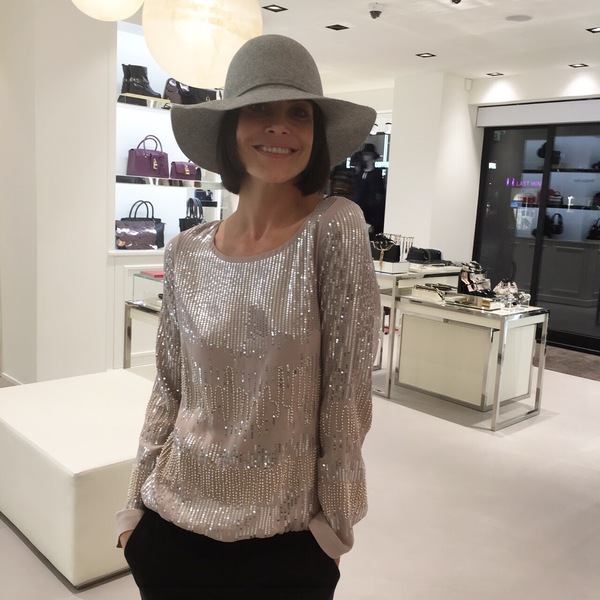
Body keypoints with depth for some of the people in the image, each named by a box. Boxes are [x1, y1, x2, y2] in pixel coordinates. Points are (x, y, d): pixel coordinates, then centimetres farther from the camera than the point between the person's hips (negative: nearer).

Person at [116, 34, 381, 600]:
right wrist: (135, 506, 6)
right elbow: (168, 391, 4)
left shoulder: (334, 228, -14)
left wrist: (336, 520, -8)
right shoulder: (185, 253, -4)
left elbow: (347, 390, -12)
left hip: (286, 537, -3)